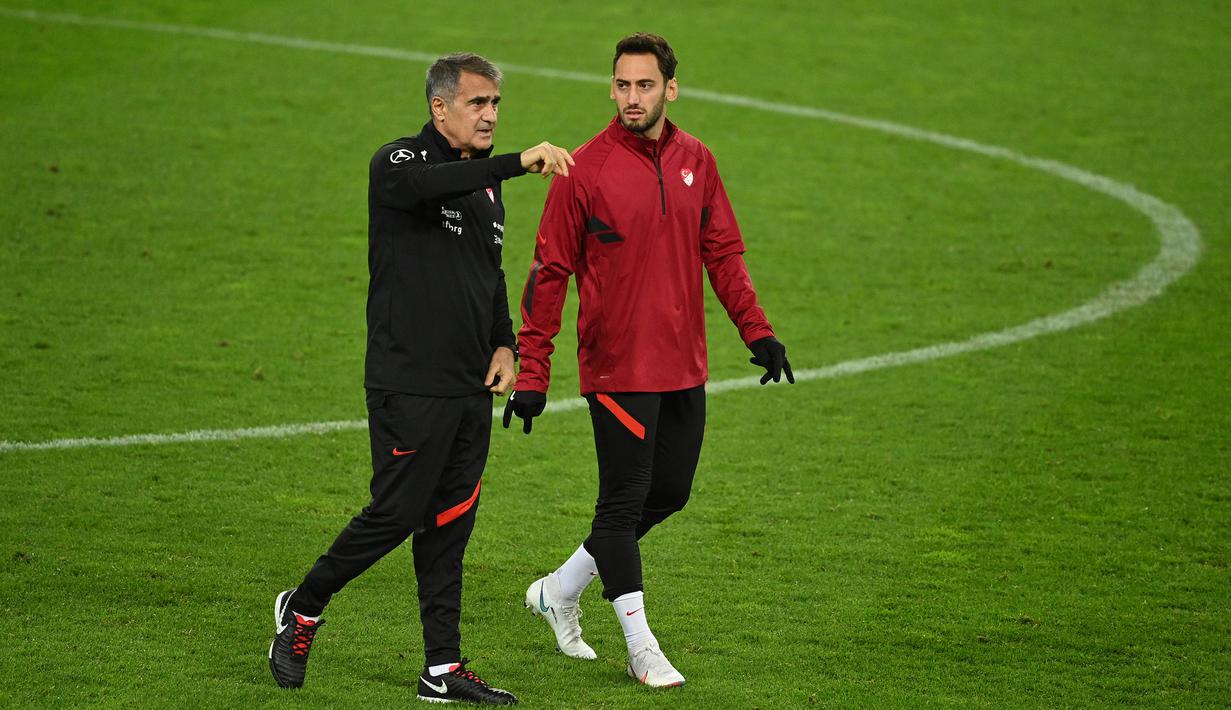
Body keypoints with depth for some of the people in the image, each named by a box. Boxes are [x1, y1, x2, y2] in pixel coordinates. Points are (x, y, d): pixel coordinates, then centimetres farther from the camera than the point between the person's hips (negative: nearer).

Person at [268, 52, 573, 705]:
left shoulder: (486, 182, 16)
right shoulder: (399, 162, -8)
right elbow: (421, 185, -34)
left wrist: (504, 343, 12)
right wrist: (519, 162, -41)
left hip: (471, 386, 7)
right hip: (409, 385, -7)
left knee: (450, 525, 8)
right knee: (397, 513, -5)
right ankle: (303, 609, 16)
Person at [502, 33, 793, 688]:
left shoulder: (695, 161, 6)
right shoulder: (584, 170, -9)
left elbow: (723, 252, 14)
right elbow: (549, 273, -7)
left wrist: (757, 331, 3)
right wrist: (531, 374, -10)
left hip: (684, 365, 6)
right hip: (618, 368, -6)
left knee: (669, 493, 12)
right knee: (624, 502, -3)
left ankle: (559, 590, 29)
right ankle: (642, 648, 6)